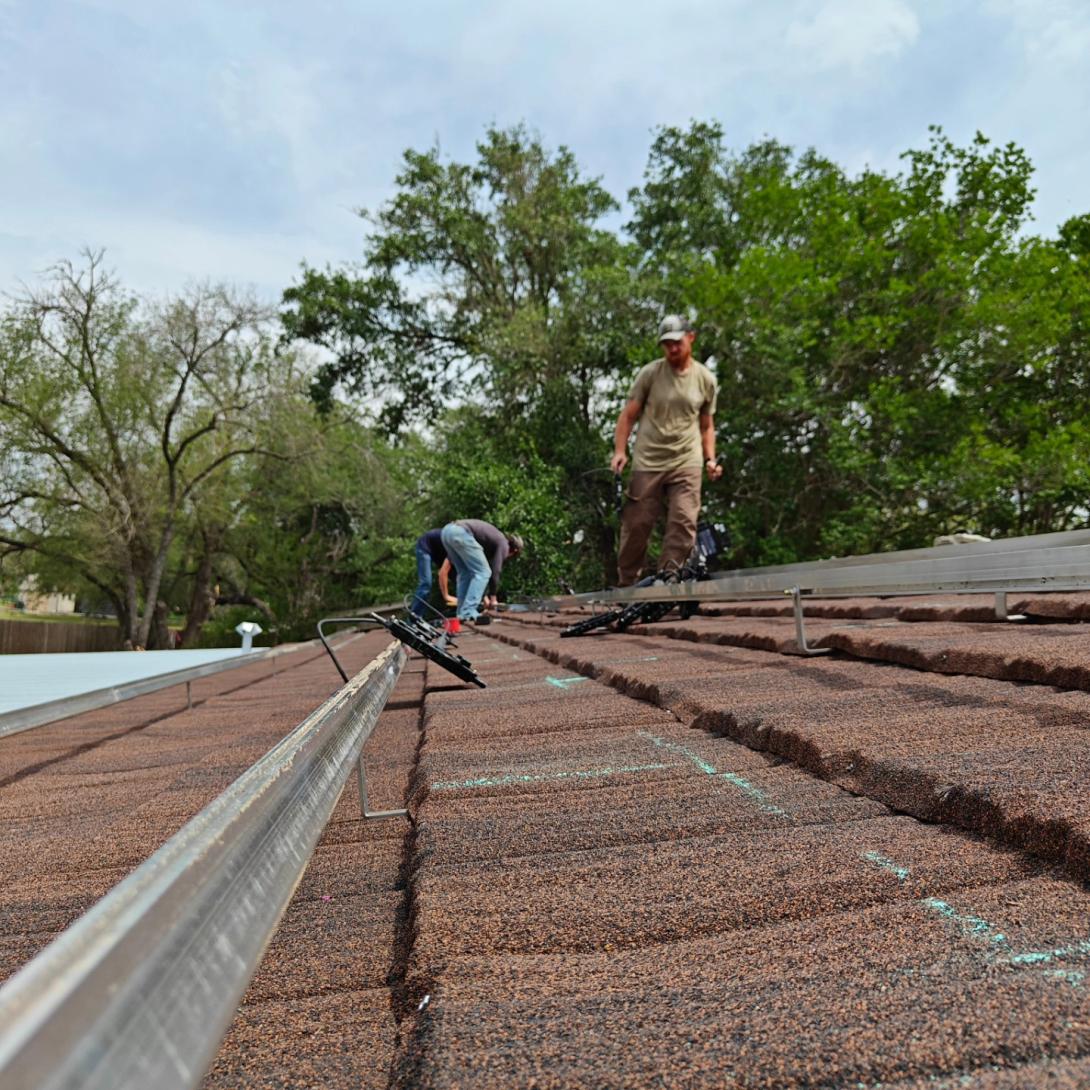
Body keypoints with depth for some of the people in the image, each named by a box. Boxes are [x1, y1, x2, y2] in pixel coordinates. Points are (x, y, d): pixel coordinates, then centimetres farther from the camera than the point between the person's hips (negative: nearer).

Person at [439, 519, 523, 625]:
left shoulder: (495, 539, 35)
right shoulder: (503, 544, 11)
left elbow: (476, 570, 37)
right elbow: (495, 572, 7)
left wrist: (485, 596, 39)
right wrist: (493, 598, 19)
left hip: (447, 530, 9)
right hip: (460, 533, -9)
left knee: (465, 573, 20)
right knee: (483, 572, 1)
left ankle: (462, 612, 18)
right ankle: (468, 613, -4)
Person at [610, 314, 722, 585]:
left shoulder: (705, 379, 9)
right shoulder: (650, 373, 2)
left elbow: (706, 426, 17)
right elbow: (628, 415, 4)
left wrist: (710, 459, 4)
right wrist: (619, 451, -9)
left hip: (687, 464, 2)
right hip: (647, 462, -1)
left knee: (683, 525, -9)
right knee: (636, 525, 1)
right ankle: (626, 584, 16)